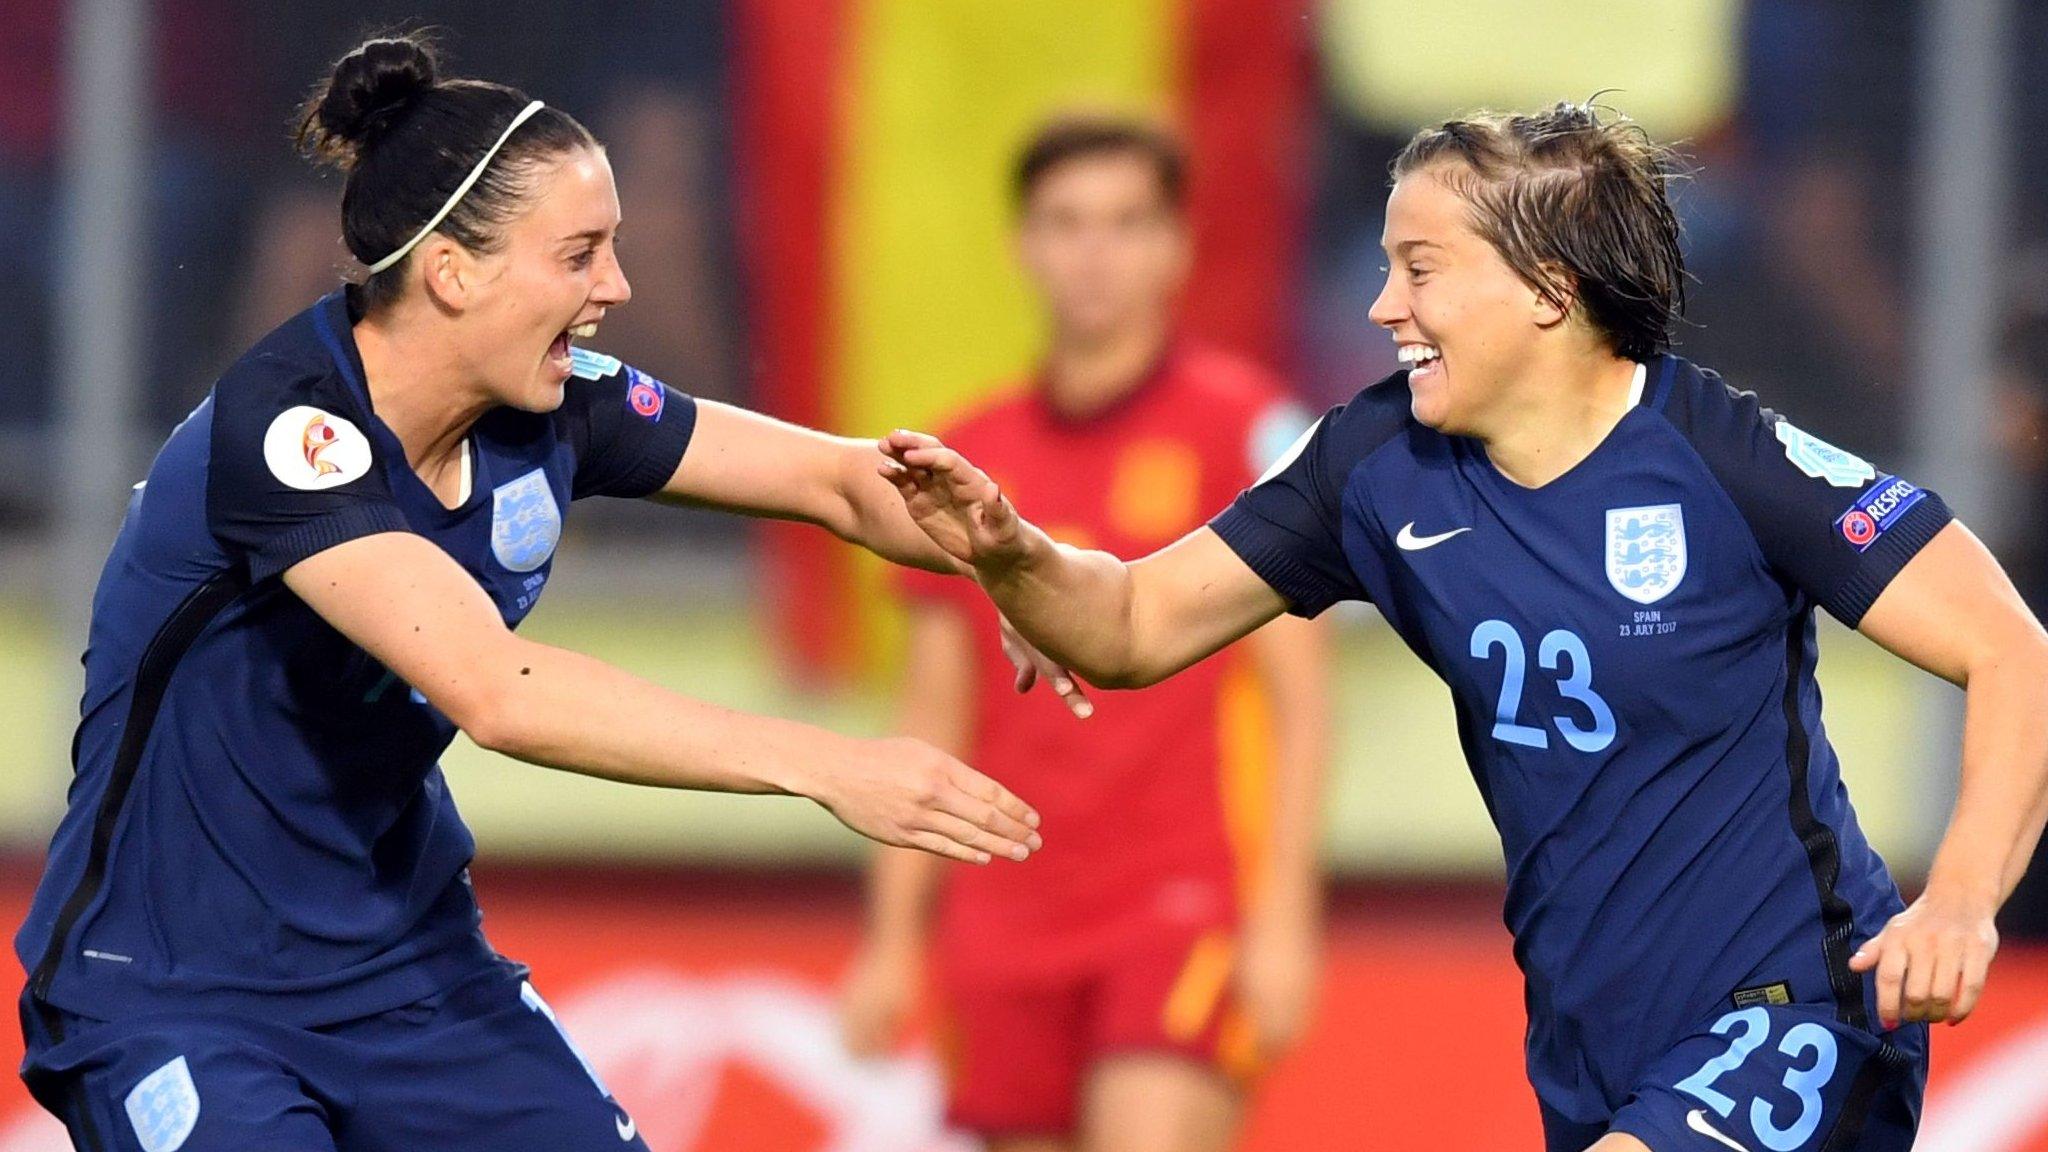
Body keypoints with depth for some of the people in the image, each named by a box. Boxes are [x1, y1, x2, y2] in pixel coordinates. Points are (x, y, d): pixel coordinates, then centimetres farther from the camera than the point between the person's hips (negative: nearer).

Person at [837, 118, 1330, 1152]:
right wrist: (893, 939, 11)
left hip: (1185, 905, -5)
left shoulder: (1243, 427, -2)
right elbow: (933, 725, 16)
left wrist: (1283, 919, -12)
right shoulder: (970, 460, 11)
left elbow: (1298, 702, -5)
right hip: (1010, 930, 5)